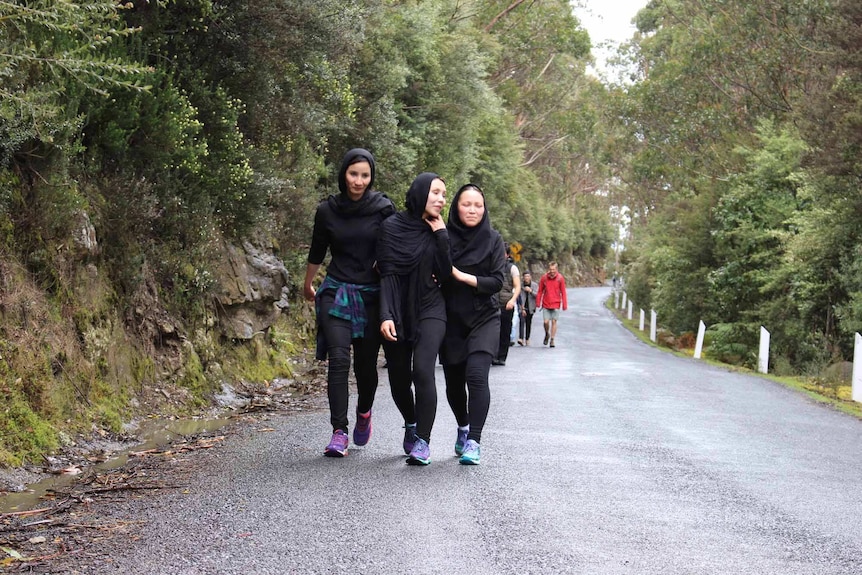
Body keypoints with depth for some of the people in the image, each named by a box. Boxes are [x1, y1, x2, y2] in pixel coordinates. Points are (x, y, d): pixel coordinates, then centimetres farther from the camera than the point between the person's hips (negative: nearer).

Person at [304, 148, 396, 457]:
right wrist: (307, 285, 29)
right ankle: (339, 433, -12)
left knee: (366, 363, 5)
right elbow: (317, 252, 17)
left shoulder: (383, 208, -2)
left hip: (372, 295, 0)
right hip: (336, 293, 0)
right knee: (338, 361, -13)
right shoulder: (327, 210, 1)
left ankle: (364, 414, 35)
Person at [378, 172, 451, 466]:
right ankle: (411, 424, 38)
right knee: (398, 377, 8)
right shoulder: (392, 227, -4)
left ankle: (422, 441, -14)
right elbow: (387, 275, -8)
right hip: (397, 312, 0)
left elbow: (446, 273, -7)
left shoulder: (439, 232, 3)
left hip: (429, 309, 0)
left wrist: (440, 234, -11)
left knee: (423, 370, -19)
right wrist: (386, 316, -17)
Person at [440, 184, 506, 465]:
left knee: (476, 375, -19)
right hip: (451, 319, 2)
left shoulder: (493, 240, -1)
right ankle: (463, 427, 38)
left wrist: (462, 276, -15)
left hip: (483, 318, -2)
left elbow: (497, 281, -7)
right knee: (453, 381, 10)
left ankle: (473, 442, -18)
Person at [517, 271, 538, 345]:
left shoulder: (535, 285, 4)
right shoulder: (520, 285, 2)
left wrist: (531, 291, -20)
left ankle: (527, 339, 21)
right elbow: (519, 296, 7)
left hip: (530, 307, 2)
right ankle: (521, 338, -29)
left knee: (528, 323, 6)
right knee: (522, 321, -19)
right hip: (522, 306, -2)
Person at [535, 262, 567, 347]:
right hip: (546, 304, 1)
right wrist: (538, 303, 3)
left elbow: (563, 292, 0)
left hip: (556, 304, -1)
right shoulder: (544, 278, 0)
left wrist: (564, 305, -2)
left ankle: (552, 340, 9)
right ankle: (547, 334, 23)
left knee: (554, 322, 0)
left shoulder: (560, 278, -3)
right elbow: (540, 291, 6)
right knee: (546, 322, -5)